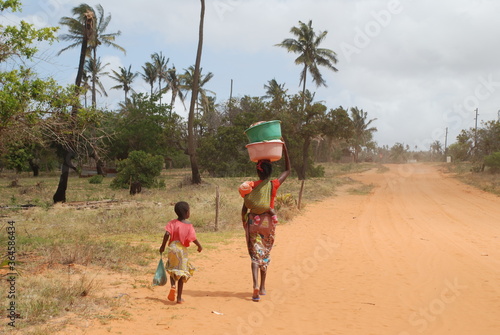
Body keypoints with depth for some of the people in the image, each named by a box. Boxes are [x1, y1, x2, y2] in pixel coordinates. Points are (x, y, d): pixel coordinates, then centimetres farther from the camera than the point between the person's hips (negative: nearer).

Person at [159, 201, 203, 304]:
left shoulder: (172, 223, -2)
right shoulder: (189, 225, -7)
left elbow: (167, 234, -13)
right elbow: (193, 238, -12)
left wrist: (163, 246, -3)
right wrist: (199, 246, 5)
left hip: (172, 248, 2)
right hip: (183, 249, -2)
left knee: (172, 269, 22)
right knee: (181, 273, 8)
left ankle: (173, 285, -7)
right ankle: (179, 297, 10)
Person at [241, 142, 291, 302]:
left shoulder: (251, 186, -4)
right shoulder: (274, 185, -5)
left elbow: (244, 208, -3)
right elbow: (288, 170, 10)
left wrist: (244, 223, 12)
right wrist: (284, 148, 8)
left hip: (253, 221, 0)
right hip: (268, 222, 1)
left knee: (255, 254, 2)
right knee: (266, 253, 16)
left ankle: (256, 285, -18)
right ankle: (262, 287, 23)